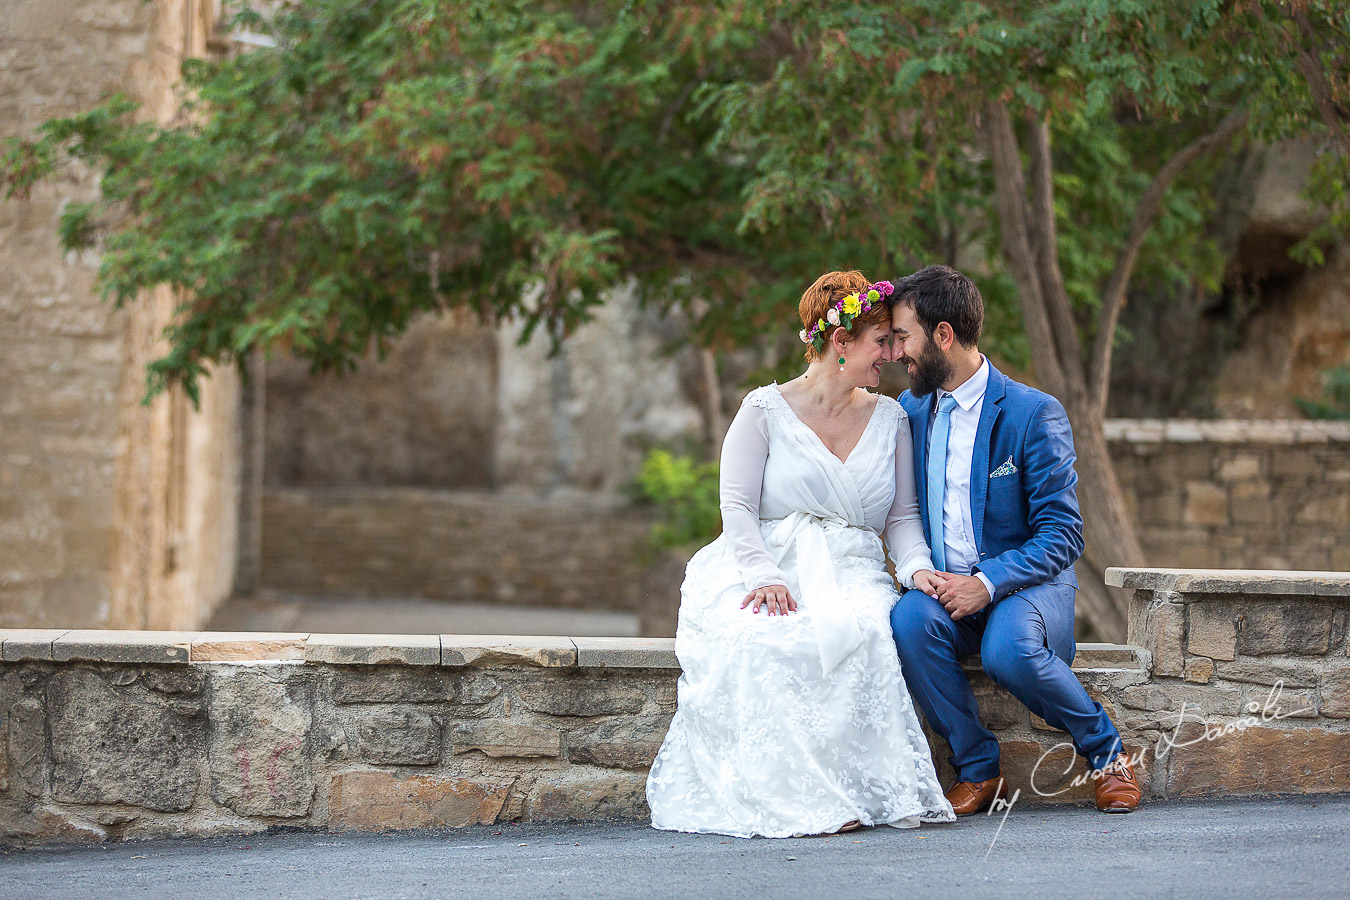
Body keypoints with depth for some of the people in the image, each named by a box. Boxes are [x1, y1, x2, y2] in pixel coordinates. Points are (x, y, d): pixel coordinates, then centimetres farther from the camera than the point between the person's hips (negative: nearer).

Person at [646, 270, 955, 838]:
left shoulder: (889, 418, 17)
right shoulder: (765, 410, 5)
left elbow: (901, 515, 15)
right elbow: (737, 506, -2)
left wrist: (916, 567, -8)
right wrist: (763, 576, -21)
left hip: (851, 577, 2)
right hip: (768, 570, -2)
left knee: (856, 632, -37)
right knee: (760, 642, -39)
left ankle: (864, 788, -35)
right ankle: (794, 796, -38)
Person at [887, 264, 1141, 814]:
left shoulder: (1034, 414, -8)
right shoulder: (909, 412, 9)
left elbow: (1062, 534, -10)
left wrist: (989, 582, -24)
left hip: (1026, 585, -4)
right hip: (942, 588, 4)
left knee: (1009, 649, -37)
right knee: (909, 620, -31)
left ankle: (1107, 752, -8)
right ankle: (977, 769, -15)